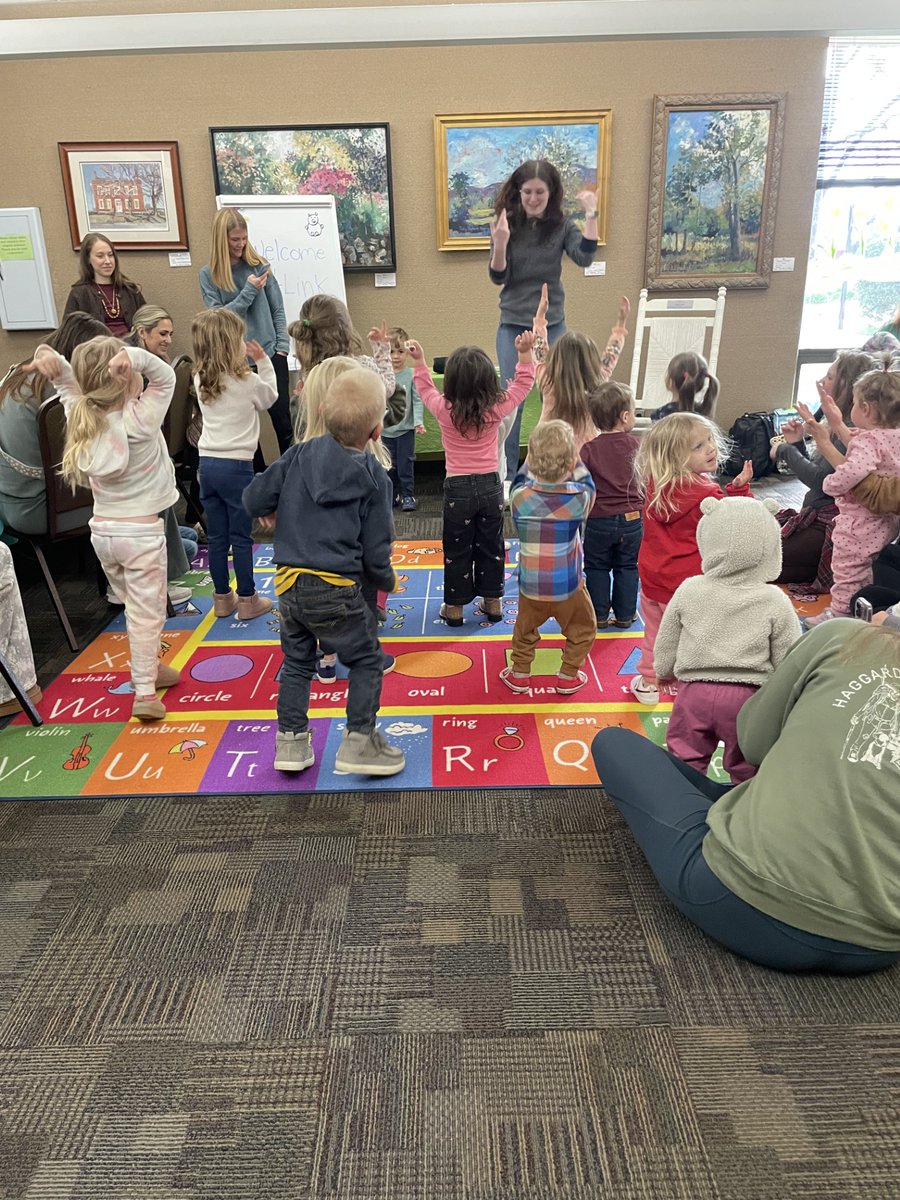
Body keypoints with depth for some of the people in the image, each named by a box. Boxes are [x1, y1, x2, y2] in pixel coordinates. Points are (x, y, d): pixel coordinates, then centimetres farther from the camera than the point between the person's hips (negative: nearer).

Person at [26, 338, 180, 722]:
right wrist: (135, 356, -30)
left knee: (135, 604, 22)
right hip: (141, 531, -6)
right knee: (147, 610, 1)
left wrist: (51, 358, -11)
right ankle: (144, 692, 1)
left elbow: (66, 382, 9)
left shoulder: (81, 416, -2)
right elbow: (165, 377, -15)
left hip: (102, 530, 6)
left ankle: (149, 665, 36)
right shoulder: (140, 419, -17)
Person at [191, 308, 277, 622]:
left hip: (207, 463, 6)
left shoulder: (200, 381, 5)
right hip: (236, 465, -5)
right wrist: (263, 361, 14)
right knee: (241, 537, 3)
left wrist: (254, 362, 16)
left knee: (217, 537, 11)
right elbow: (270, 397, 9)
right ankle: (247, 600, 12)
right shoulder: (248, 381, -10)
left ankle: (222, 598, 22)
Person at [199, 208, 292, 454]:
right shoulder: (209, 274, 2)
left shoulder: (259, 265, 4)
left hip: (270, 355, 0)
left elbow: (277, 309, 7)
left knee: (283, 422, 1)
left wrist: (282, 346, -3)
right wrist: (249, 291, -13)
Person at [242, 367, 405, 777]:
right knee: (367, 661, 14)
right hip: (336, 592, -4)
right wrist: (387, 581, 14)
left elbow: (253, 499, 5)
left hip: (288, 585, 5)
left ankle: (291, 740, 25)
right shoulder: (374, 479, -5)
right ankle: (359, 741, 11)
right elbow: (375, 553, -5)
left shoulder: (300, 455, 4)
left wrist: (274, 513, 26)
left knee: (297, 663, 22)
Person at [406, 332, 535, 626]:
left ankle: (455, 607, 18)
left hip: (458, 489, -1)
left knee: (457, 551, 10)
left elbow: (425, 388, 9)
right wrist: (525, 353, 9)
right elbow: (522, 385, 7)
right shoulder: (496, 408, -10)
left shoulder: (444, 410, -12)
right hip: (491, 486, 2)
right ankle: (492, 602, 25)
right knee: (491, 547, 15)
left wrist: (419, 361, 19)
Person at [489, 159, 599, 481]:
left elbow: (584, 258, -14)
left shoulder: (562, 225, -2)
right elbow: (498, 277, -7)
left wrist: (591, 215, -21)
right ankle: (506, 475, 12)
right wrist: (500, 242, -24)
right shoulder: (506, 224, -4)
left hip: (552, 325, 1)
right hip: (512, 325, -1)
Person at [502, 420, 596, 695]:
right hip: (568, 589, -2)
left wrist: (536, 456, 7)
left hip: (531, 587, 2)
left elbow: (522, 479, 7)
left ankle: (519, 674, 35)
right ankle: (568, 677, 30)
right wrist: (573, 458, 6)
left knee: (525, 628, 27)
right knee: (582, 629, 24)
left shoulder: (519, 498, -18)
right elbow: (587, 484, 5)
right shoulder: (580, 499, -20)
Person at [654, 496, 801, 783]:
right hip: (748, 698, 0)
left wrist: (664, 672, 22)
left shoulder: (688, 592, -7)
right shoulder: (775, 602, -11)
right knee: (747, 772, 17)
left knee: (685, 767, 16)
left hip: (694, 694, 1)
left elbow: (664, 650, 3)